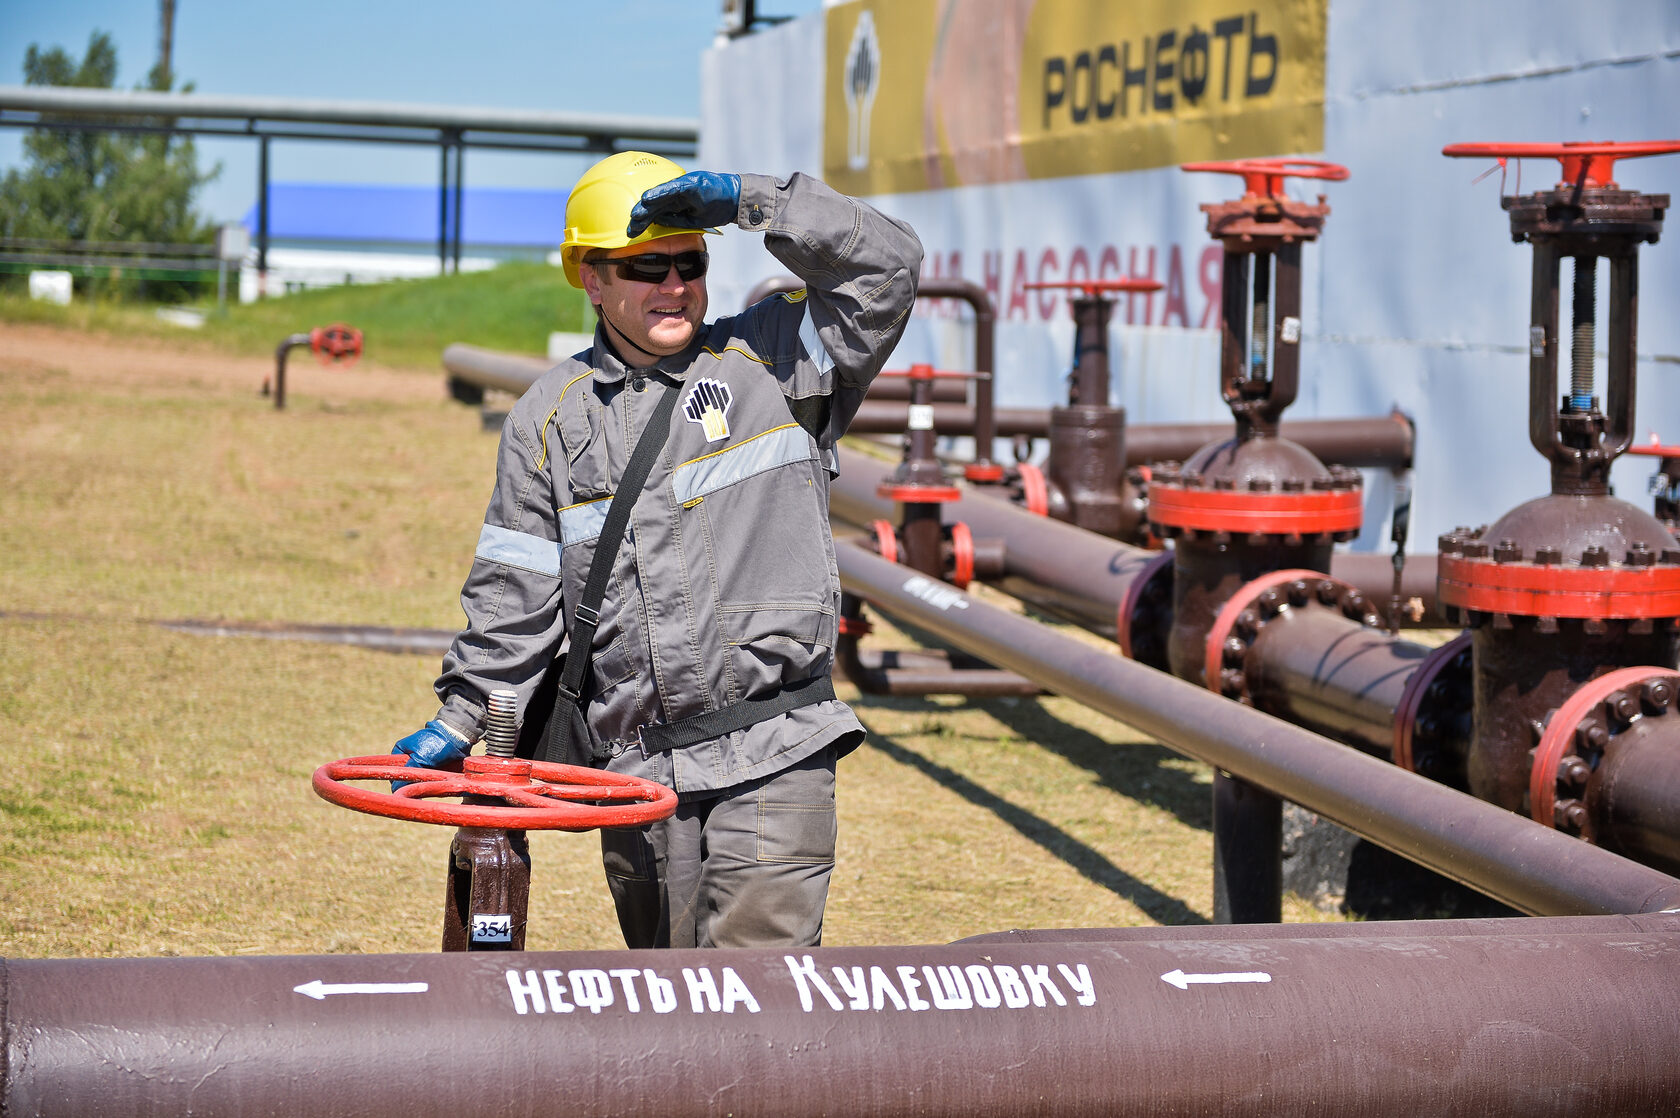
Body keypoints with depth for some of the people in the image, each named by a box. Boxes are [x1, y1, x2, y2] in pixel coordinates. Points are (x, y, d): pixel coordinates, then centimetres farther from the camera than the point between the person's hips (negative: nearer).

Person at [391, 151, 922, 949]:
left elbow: (887, 266, -4)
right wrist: (462, 718, 7)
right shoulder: (552, 416, 10)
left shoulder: (768, 360, 6)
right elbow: (516, 594, 13)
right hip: (635, 768, 3)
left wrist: (747, 202, -9)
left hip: (772, 756, -3)